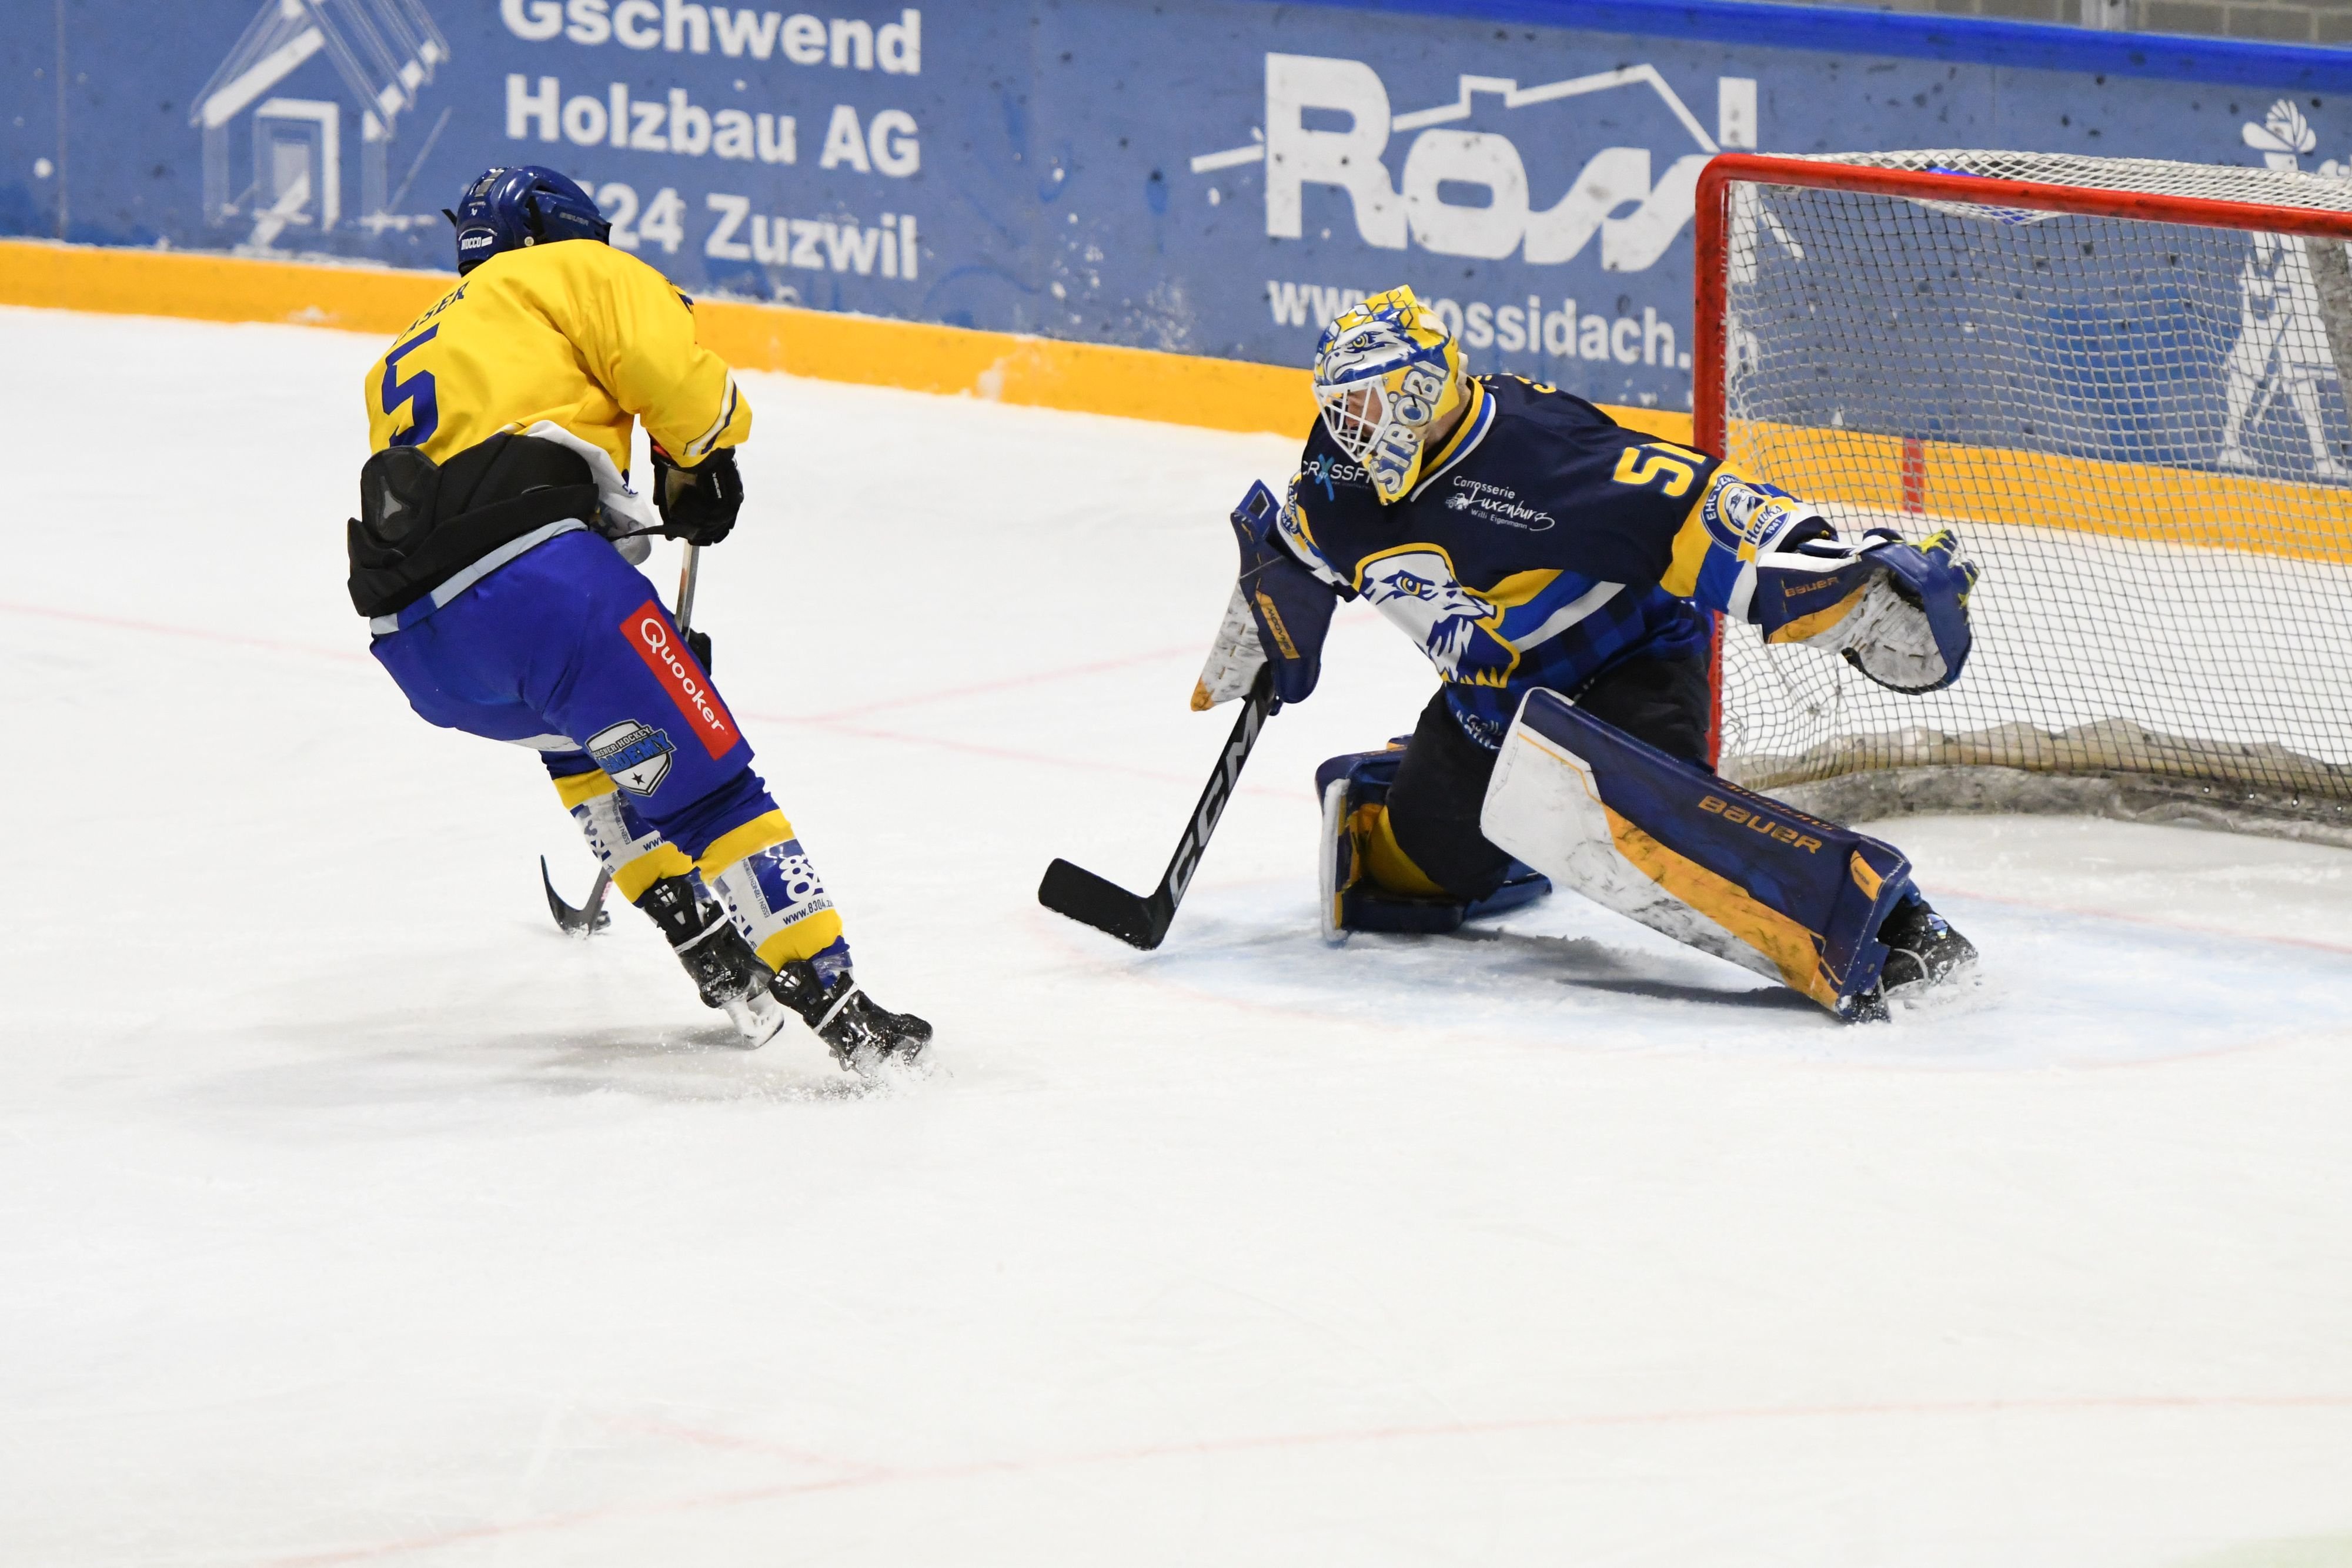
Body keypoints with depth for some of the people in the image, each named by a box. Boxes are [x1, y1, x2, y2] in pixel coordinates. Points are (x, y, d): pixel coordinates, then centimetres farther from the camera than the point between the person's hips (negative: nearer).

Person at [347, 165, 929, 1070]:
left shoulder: (400, 362, 38)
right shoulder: (568, 270, 18)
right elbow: (665, 359, 1)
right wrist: (701, 459, 18)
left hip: (413, 641, 6)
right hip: (530, 568, -6)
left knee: (579, 731, 33)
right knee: (702, 773, 0)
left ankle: (703, 946, 22)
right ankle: (834, 1002, -7)